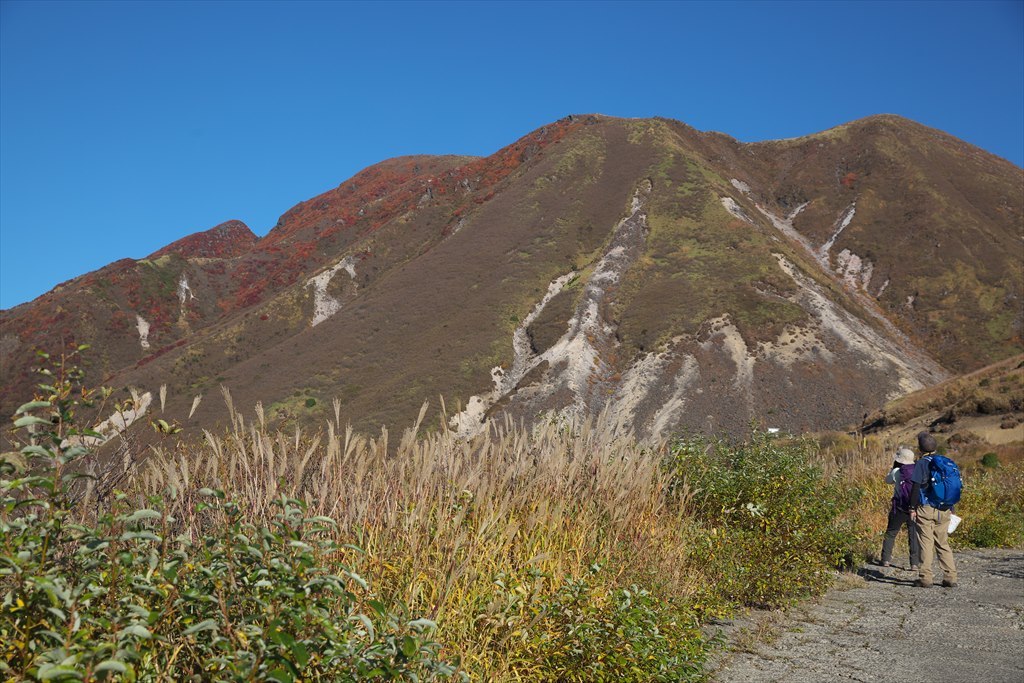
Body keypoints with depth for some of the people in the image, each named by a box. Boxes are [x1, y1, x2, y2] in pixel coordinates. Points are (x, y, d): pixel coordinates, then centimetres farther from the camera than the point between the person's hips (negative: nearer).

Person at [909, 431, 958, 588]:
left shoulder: (921, 463, -8)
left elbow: (916, 488, -11)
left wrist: (912, 508, -6)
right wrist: (951, 508, 19)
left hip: (925, 509, -5)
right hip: (943, 510, 5)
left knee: (926, 543, -2)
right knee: (943, 544, 12)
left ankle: (925, 578, -1)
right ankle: (950, 578, 9)